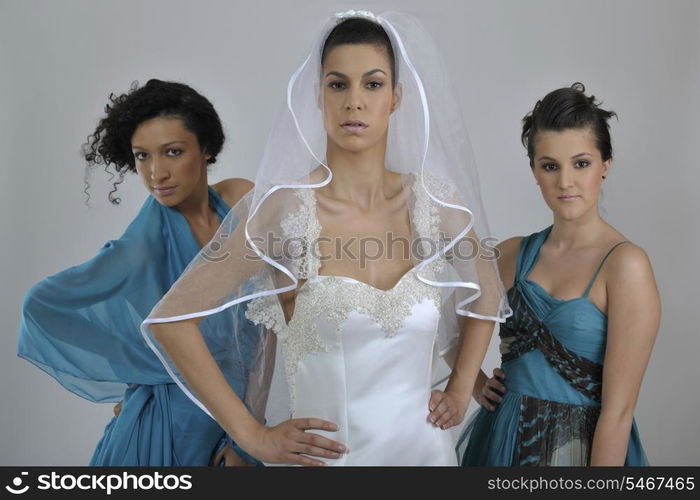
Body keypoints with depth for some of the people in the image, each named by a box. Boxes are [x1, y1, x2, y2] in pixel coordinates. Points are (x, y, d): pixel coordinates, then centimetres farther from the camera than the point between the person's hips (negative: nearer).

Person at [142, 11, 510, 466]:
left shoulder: (435, 200, -5)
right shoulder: (284, 207, -16)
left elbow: (486, 296, 14)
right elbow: (170, 319, -13)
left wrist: (460, 390, 5)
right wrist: (251, 434, -12)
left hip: (425, 445, 3)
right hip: (322, 453, -3)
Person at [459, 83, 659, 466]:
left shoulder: (624, 263, -16)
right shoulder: (512, 254, -1)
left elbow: (618, 410, -18)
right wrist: (474, 382, 3)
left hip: (582, 448, -4)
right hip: (501, 438, 5)